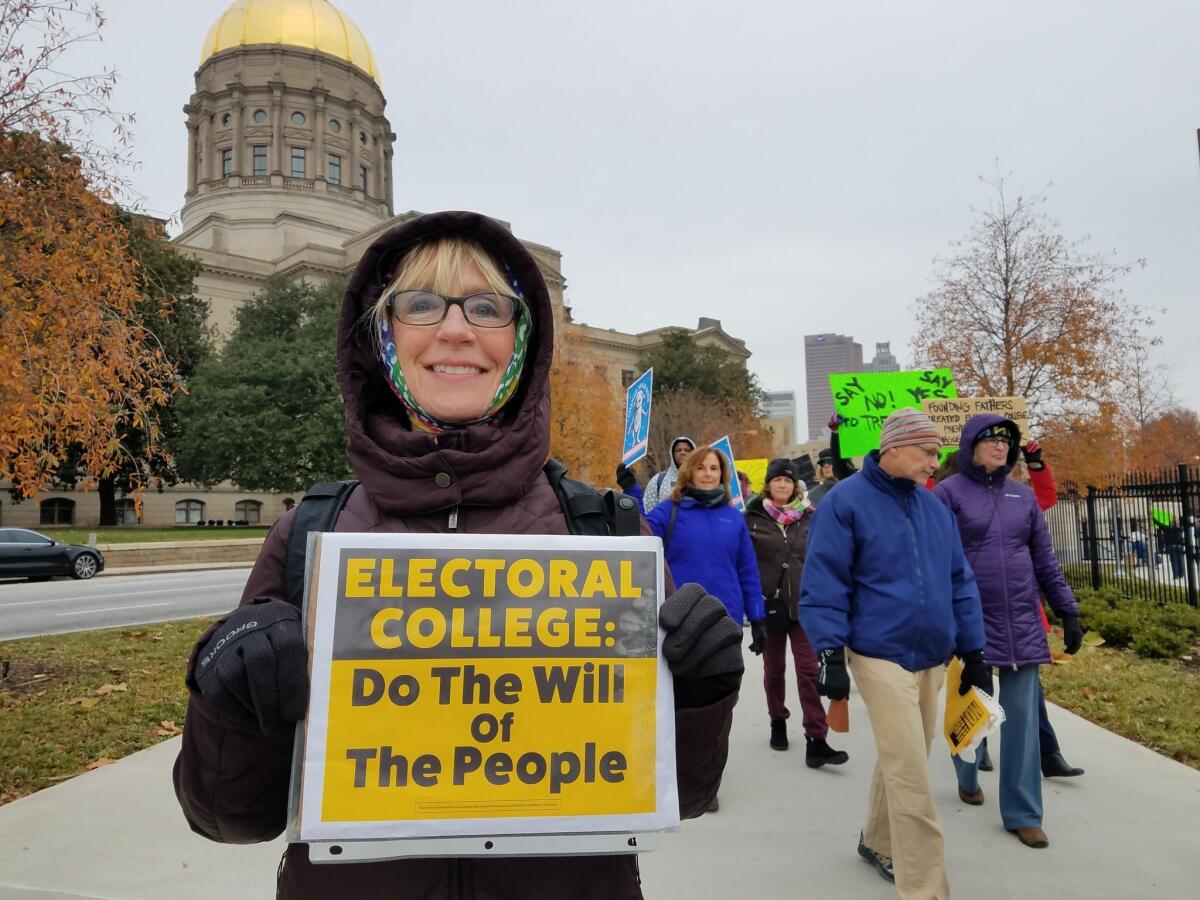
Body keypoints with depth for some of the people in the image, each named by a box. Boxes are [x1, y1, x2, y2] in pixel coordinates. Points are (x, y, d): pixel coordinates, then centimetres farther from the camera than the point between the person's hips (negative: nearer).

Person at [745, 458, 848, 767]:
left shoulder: (810, 517, 5)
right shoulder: (753, 518, -1)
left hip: (804, 604, 1)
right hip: (769, 604, -1)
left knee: (809, 670, -4)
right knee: (774, 668, 13)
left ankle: (816, 741, -4)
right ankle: (778, 722, 34)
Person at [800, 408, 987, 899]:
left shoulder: (934, 507, 10)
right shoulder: (845, 502, -10)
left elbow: (960, 582, 15)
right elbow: (823, 585, -12)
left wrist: (973, 651, 13)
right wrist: (830, 651, -17)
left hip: (932, 658, 7)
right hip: (882, 657, -7)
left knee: (901, 763, 20)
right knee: (911, 777, -5)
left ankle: (878, 841, 41)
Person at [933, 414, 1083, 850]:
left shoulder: (1023, 495, 8)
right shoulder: (949, 493, -6)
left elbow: (1045, 559, 12)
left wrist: (1068, 612, 10)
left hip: (1022, 622, 4)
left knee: (1022, 717, 4)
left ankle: (1022, 813, 15)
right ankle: (968, 777, 38)